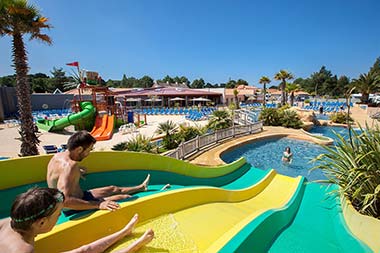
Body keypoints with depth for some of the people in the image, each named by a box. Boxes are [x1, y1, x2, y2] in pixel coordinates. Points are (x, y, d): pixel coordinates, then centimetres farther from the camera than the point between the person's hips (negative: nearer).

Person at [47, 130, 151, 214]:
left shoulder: (58, 156, -2)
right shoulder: (70, 165, -33)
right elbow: (64, 200, -42)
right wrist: (98, 205, -44)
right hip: (75, 209, -10)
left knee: (113, 189, 22)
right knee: (126, 197, -11)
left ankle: (141, 187, 41)